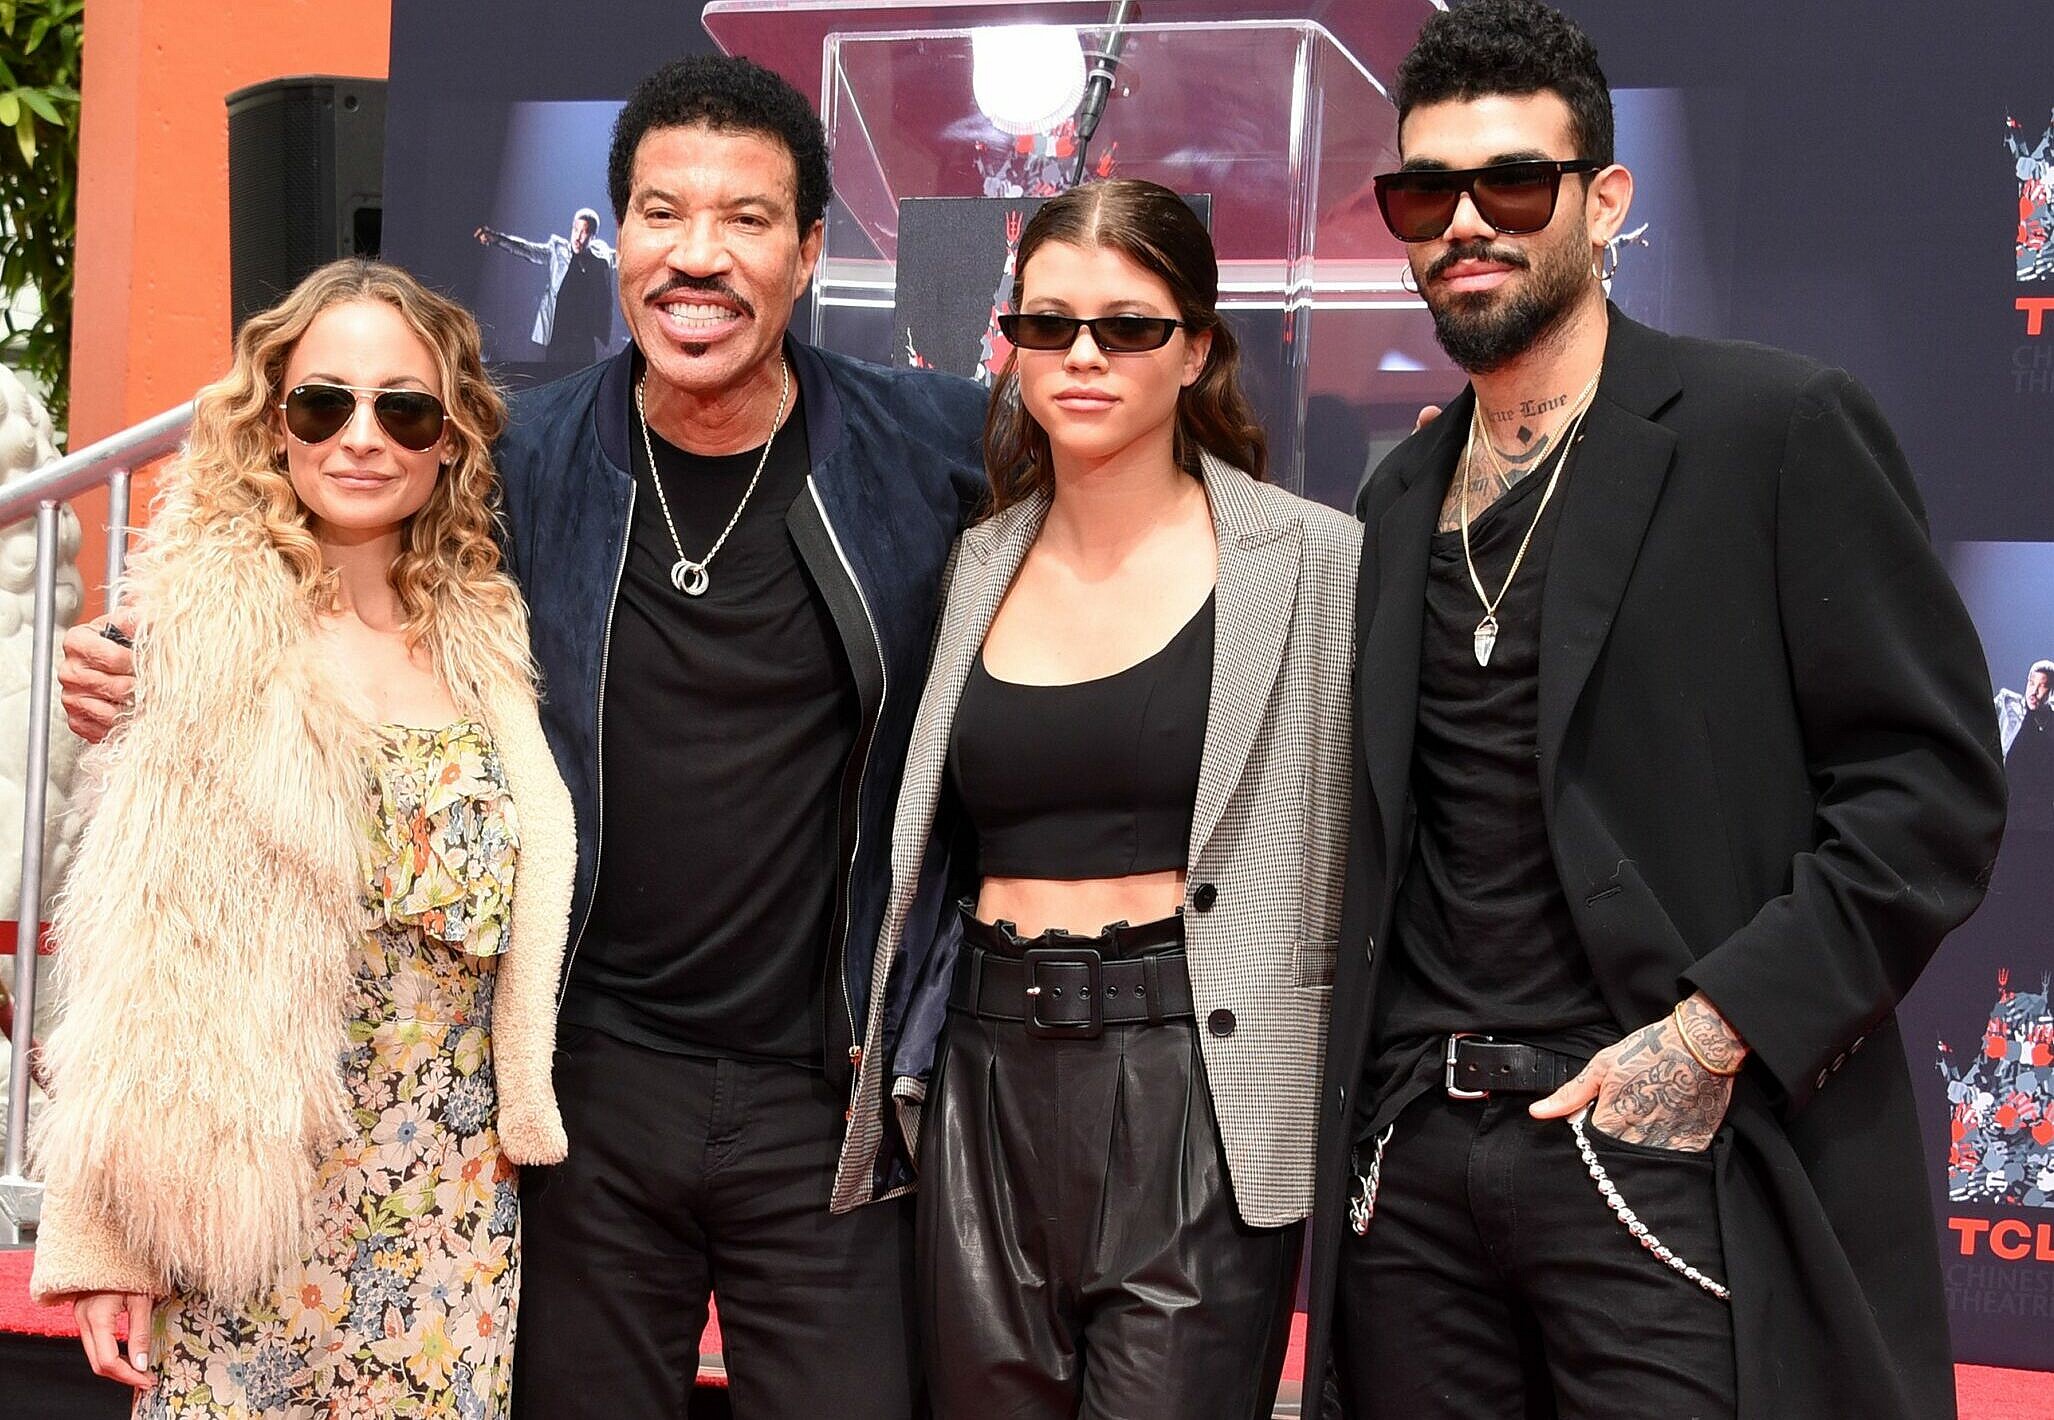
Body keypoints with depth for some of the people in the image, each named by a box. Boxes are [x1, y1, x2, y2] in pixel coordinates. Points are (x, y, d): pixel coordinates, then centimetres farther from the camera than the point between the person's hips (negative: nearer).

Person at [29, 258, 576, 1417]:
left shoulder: (484, 639, 7)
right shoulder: (211, 632, -6)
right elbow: (134, 951, -8)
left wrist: (525, 1119, 4)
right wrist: (103, 1231, -10)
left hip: (457, 1221, 4)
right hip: (252, 1212, -4)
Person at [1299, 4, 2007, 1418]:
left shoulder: (1779, 429, -3)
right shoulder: (1400, 502, 16)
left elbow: (1933, 786, -8)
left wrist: (1718, 1031, -16)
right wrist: (1369, 1109, 8)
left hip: (1676, 1162, -5)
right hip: (1412, 1156, 6)